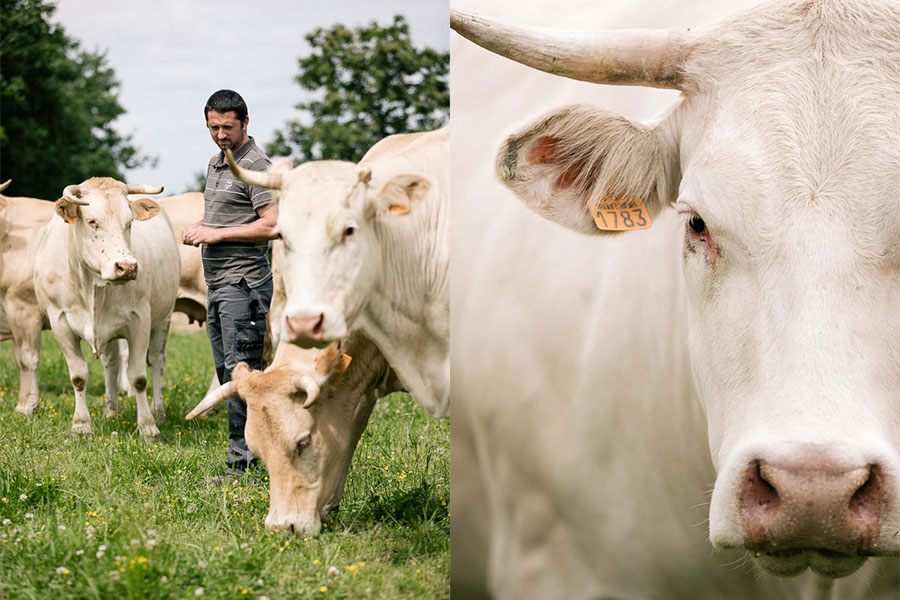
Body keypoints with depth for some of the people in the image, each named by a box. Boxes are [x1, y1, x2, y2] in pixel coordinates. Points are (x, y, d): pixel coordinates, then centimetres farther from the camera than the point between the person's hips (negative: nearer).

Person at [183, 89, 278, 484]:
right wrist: (200, 229, 9)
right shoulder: (216, 162, 17)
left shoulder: (255, 166, -11)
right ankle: (256, 443, 17)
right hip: (217, 283, 10)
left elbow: (272, 225, -19)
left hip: (243, 283, -10)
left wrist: (217, 234, -17)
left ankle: (241, 461, -8)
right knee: (226, 372, 11)